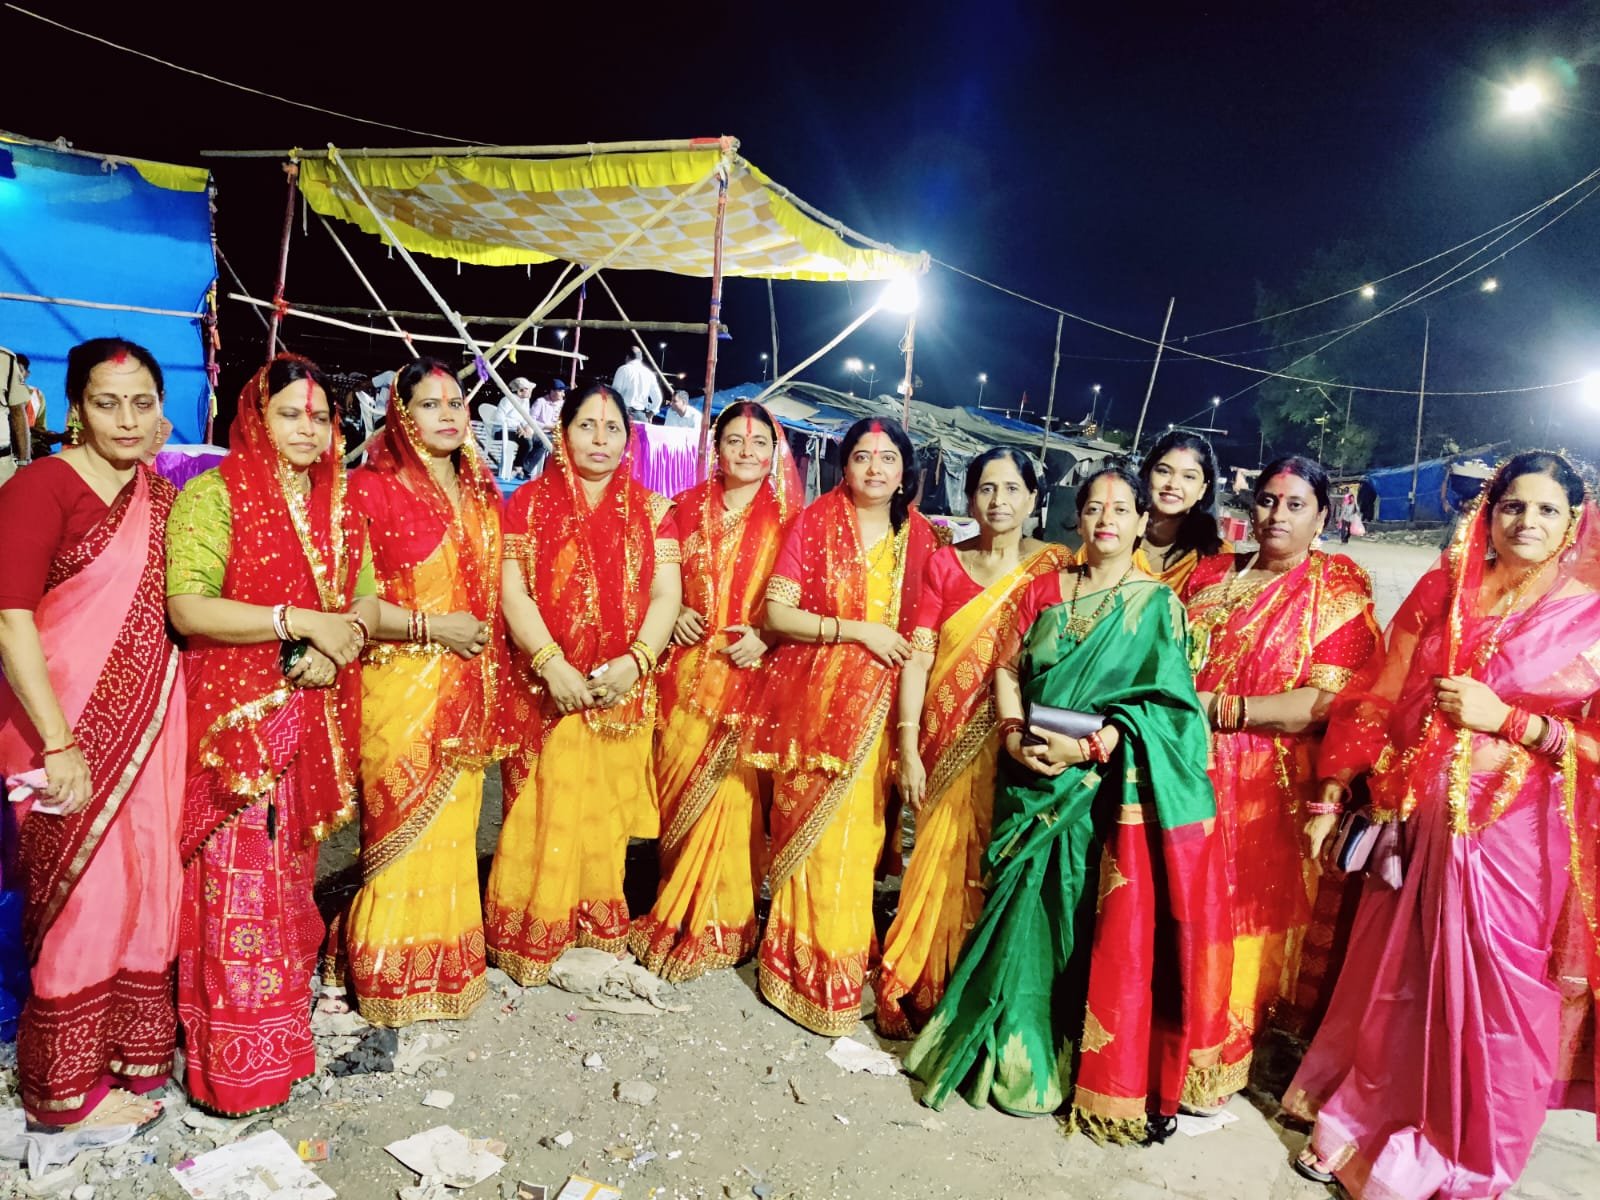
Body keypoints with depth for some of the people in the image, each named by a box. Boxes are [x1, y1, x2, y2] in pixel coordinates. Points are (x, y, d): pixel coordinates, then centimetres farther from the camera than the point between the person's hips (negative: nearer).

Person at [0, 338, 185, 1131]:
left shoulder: (162, 495, 9)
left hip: (150, 719, 6)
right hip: (71, 725, -6)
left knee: (148, 879, 13)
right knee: (85, 890, 3)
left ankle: (136, 1045, 33)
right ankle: (67, 1088, 23)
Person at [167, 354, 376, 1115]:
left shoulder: (337, 505, 12)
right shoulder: (212, 495, -8)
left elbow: (367, 600, 11)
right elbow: (187, 608, -17)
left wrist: (341, 642, -9)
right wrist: (303, 621, -19)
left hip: (315, 719, 6)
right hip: (237, 717, -6)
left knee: (290, 876, 15)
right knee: (239, 885, -2)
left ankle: (284, 1020, 30)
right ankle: (235, 1065, 11)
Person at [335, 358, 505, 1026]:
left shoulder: (481, 493, 12)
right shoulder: (371, 488, -7)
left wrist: (493, 680, 14)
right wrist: (428, 626, -17)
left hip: (467, 691, 6)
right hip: (401, 689, -5)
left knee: (455, 828, 13)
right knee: (403, 829, 2)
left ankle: (448, 966, 28)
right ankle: (394, 975, 20)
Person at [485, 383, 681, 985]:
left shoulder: (652, 509, 8)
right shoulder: (531, 501, 4)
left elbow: (667, 594, 1)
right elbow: (512, 589, -5)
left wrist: (636, 660, -14)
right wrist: (552, 662, -17)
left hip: (623, 690, 2)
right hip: (545, 687, -1)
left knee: (605, 812, 8)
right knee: (543, 811, 1)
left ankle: (600, 936, 22)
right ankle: (534, 937, 17)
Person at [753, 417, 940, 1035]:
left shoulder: (918, 536, 7)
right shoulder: (815, 522, -2)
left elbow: (920, 631, 12)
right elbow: (776, 612, -8)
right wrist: (856, 630, -14)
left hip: (874, 706, 2)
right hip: (810, 699, -2)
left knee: (855, 834, 4)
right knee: (810, 831, 1)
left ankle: (840, 962, 25)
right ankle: (809, 967, 19)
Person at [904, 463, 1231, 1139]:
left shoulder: (1157, 603, 0)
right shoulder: (1047, 590, 10)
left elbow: (1160, 702, -8)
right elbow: (1007, 669, 9)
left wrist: (1086, 748, -19)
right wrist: (1014, 736, -9)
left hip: (1109, 787, -3)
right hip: (1034, 783, 3)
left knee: (1104, 927, 1)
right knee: (1031, 913, 8)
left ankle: (1097, 1076, 18)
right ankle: (1021, 1058, 26)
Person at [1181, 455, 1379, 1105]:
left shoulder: (1336, 589, -1)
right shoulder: (1212, 574, 13)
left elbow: (1328, 700, -12)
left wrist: (1221, 707, -16)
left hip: (1268, 794, -4)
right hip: (1186, 776, 4)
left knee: (1238, 925, 4)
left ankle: (1209, 1074, 20)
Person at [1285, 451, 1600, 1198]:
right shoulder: (1441, 591, 4)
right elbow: (1379, 700, 5)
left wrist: (1504, 717, -18)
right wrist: (1331, 797, 4)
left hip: (1518, 839, -2)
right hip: (1419, 824, 2)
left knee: (1492, 1005, 7)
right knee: (1393, 985, 15)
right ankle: (1358, 1124, 36)